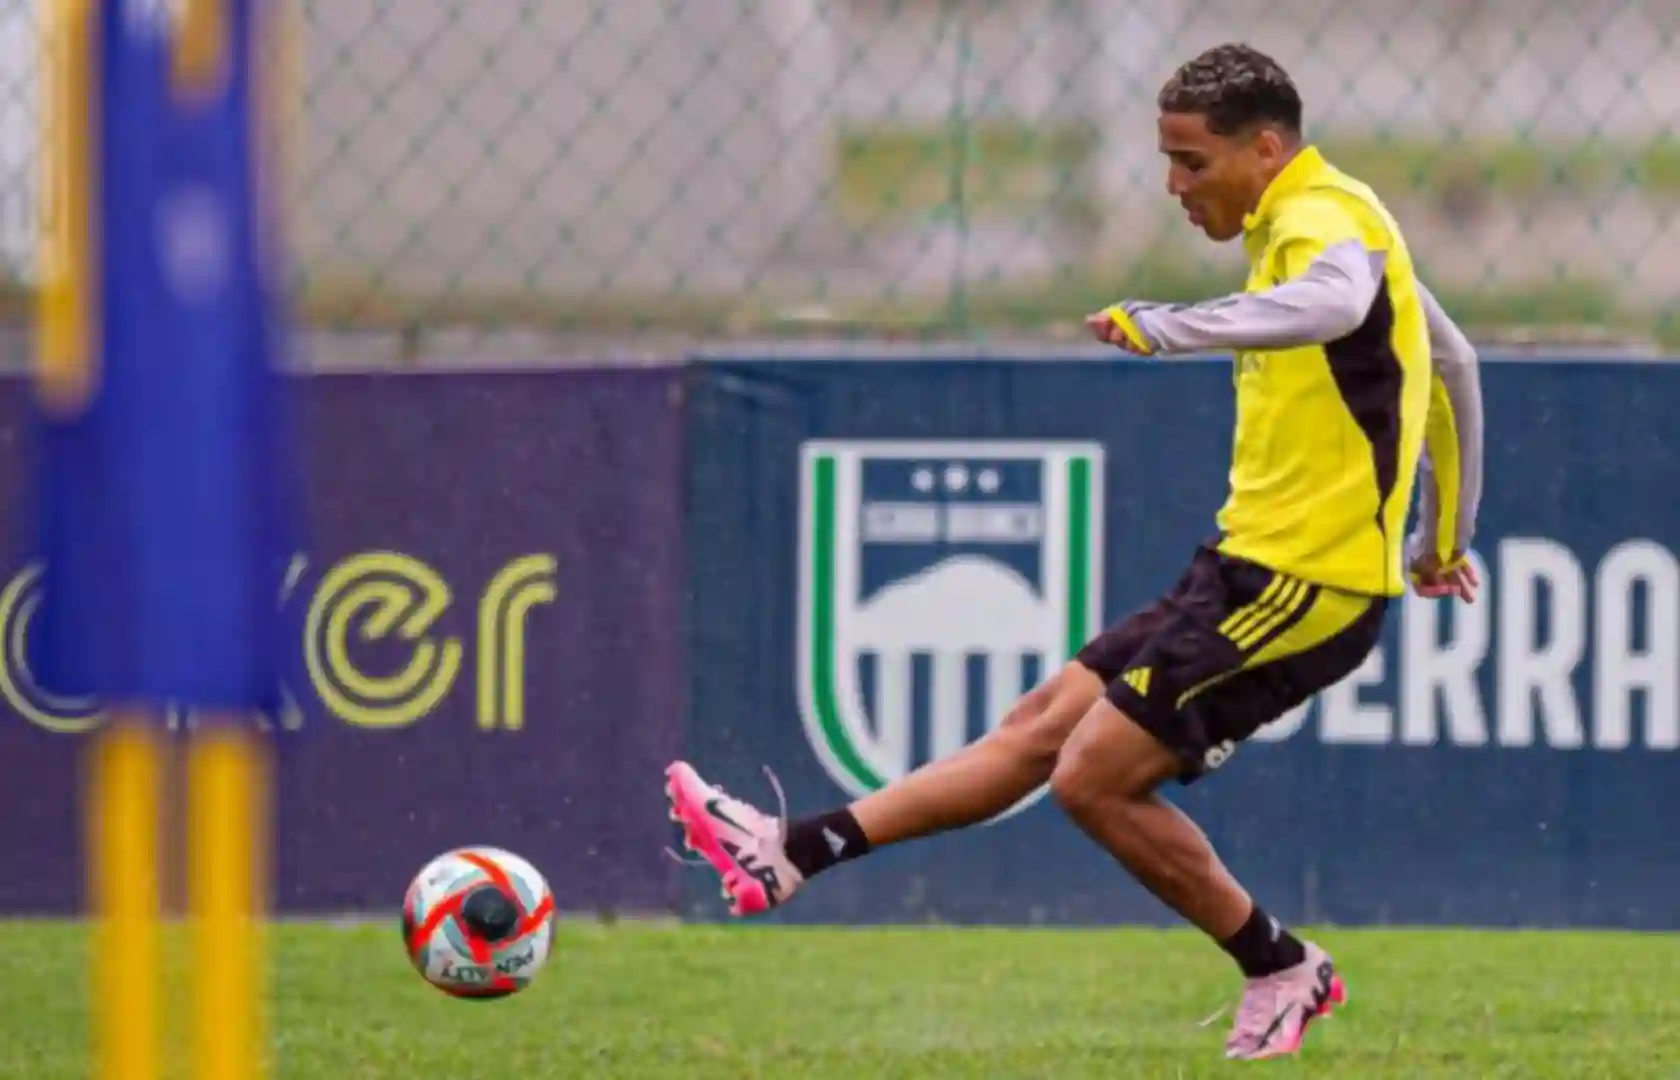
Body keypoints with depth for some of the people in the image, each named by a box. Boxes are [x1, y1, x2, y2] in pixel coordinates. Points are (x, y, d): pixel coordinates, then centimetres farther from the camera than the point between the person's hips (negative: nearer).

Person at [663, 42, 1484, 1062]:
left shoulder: (1322, 220, -15)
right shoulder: (1320, 224, 17)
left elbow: (1335, 302, -42)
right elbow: (1454, 361, 29)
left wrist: (1163, 327, -38)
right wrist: (1444, 539, 37)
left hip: (1304, 586, -10)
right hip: (1253, 565, 10)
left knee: (1094, 774, -10)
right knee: (1041, 726, 9)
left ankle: (1284, 973, 3)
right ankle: (791, 855, 10)